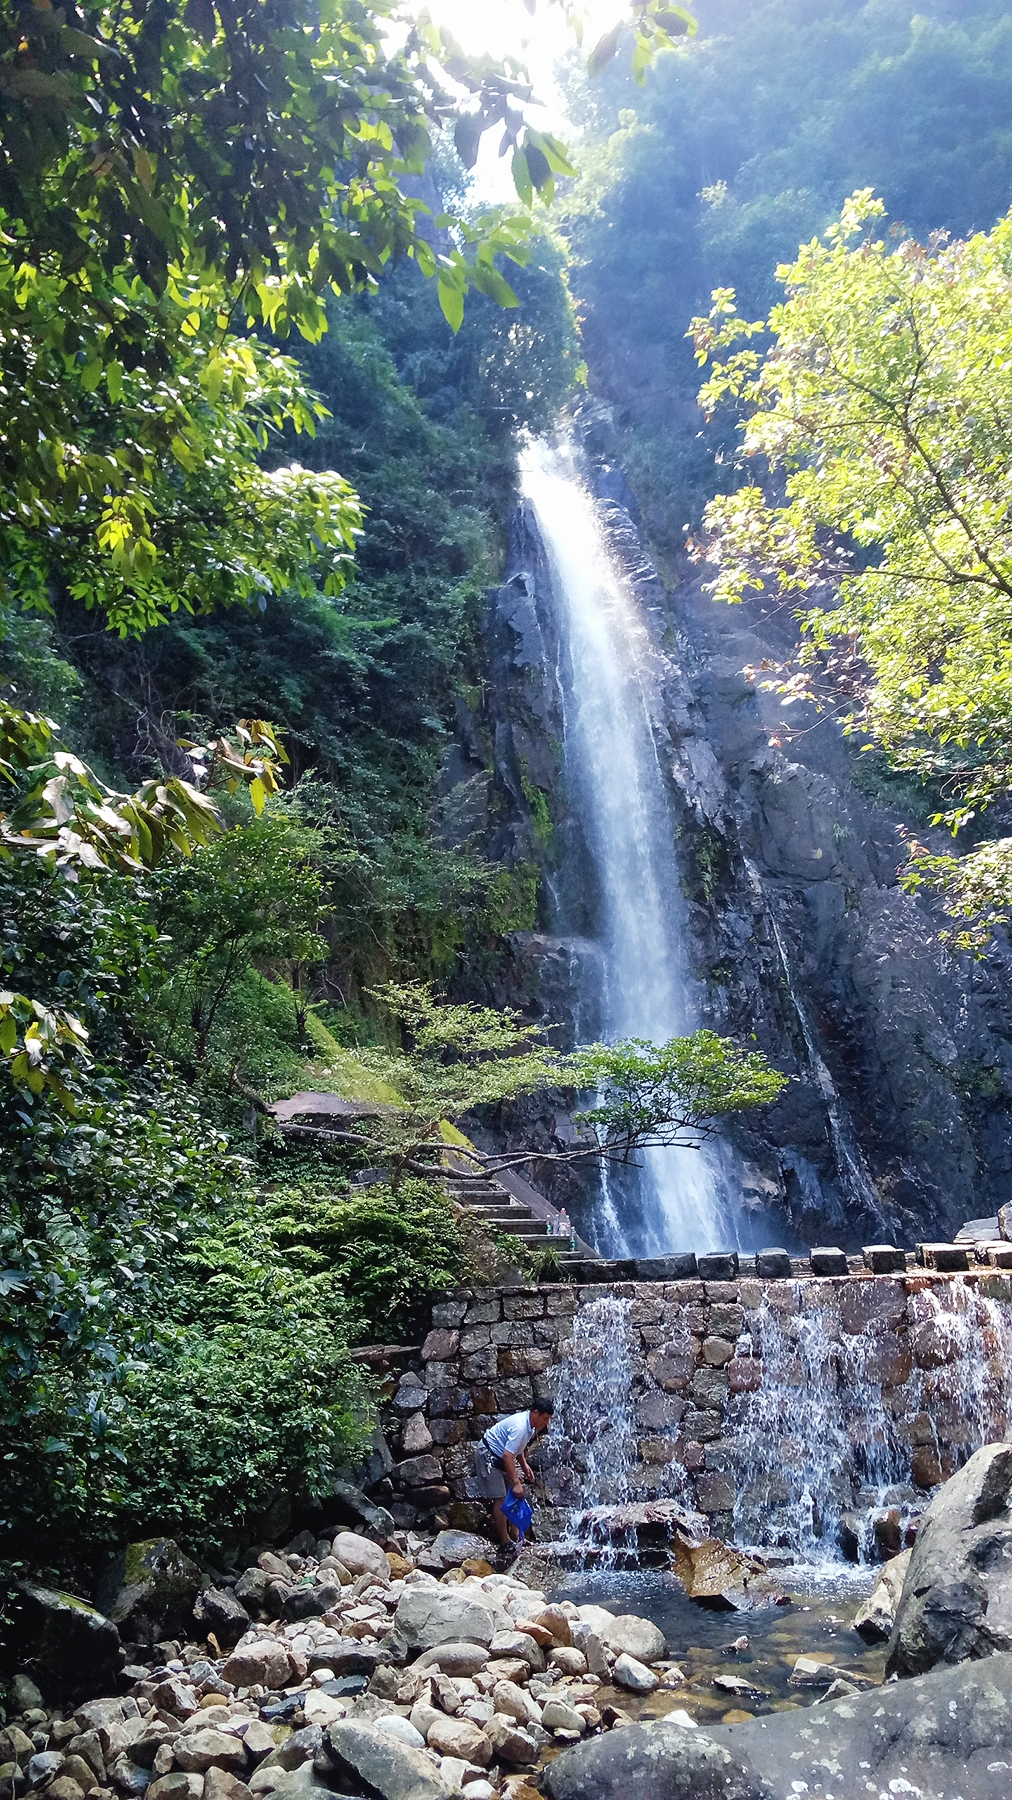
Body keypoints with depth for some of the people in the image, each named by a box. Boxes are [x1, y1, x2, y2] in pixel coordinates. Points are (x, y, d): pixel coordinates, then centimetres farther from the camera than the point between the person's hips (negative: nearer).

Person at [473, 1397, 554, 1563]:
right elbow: (507, 1456, -35)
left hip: (500, 1455, 10)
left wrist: (525, 1465, 6)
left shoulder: (530, 1425, 0)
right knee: (500, 1499, -8)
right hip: (488, 1455, -10)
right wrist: (515, 1483, -33)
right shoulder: (520, 1427, -31)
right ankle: (505, 1543, 0)